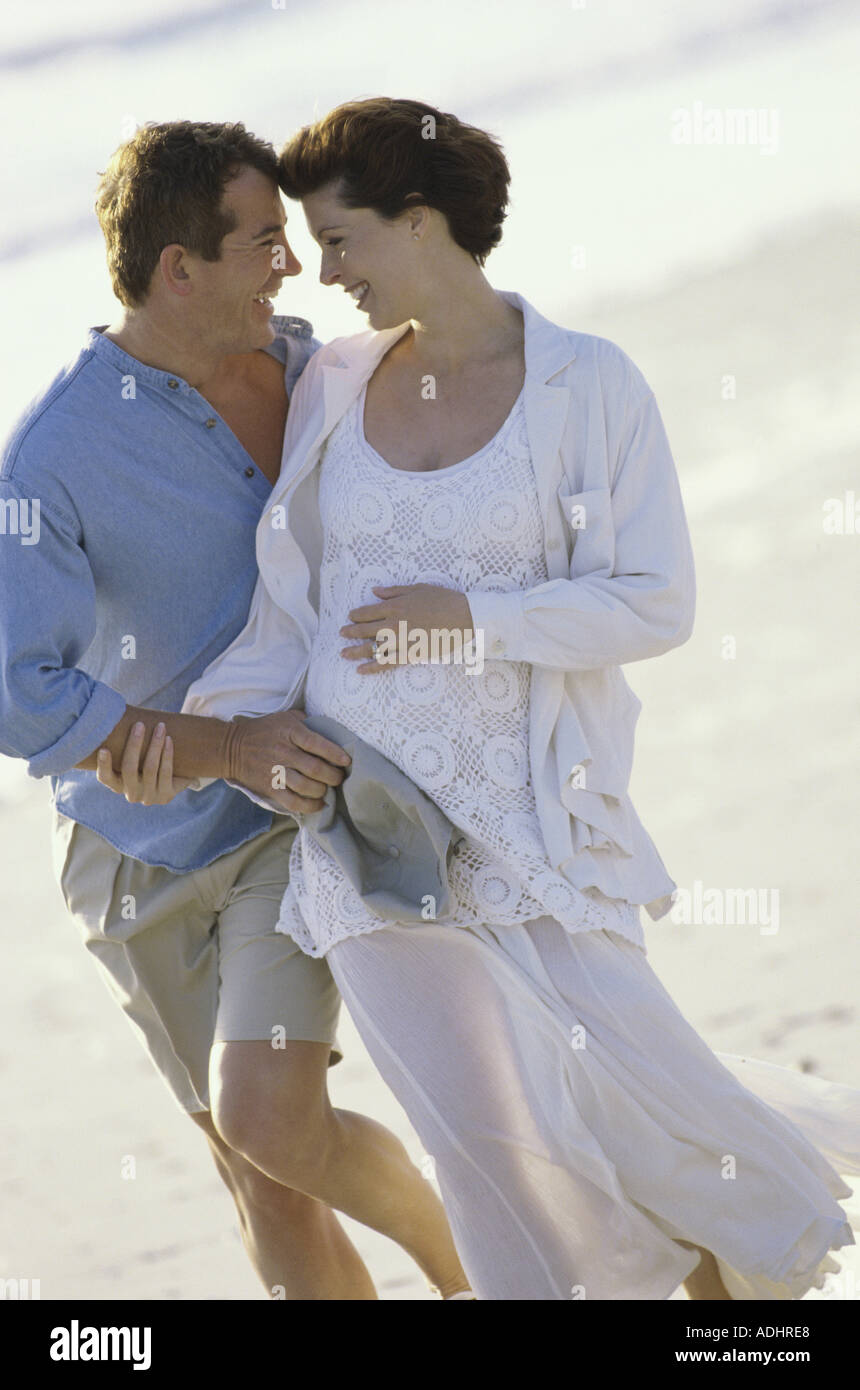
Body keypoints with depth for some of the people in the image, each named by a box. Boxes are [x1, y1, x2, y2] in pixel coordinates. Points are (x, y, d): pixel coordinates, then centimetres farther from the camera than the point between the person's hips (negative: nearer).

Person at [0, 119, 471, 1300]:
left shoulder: (290, 362, -6)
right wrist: (223, 750, -30)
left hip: (301, 812, 1)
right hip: (142, 843, -1)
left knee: (269, 1122, -19)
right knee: (261, 1179, 6)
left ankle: (456, 1256, 8)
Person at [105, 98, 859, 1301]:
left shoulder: (590, 386, -6)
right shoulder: (334, 388, 6)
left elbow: (657, 604, -8)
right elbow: (295, 605, 10)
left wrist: (475, 619, -20)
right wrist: (202, 721, -5)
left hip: (525, 806, -3)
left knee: (626, 1078, -10)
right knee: (483, 1126, -6)